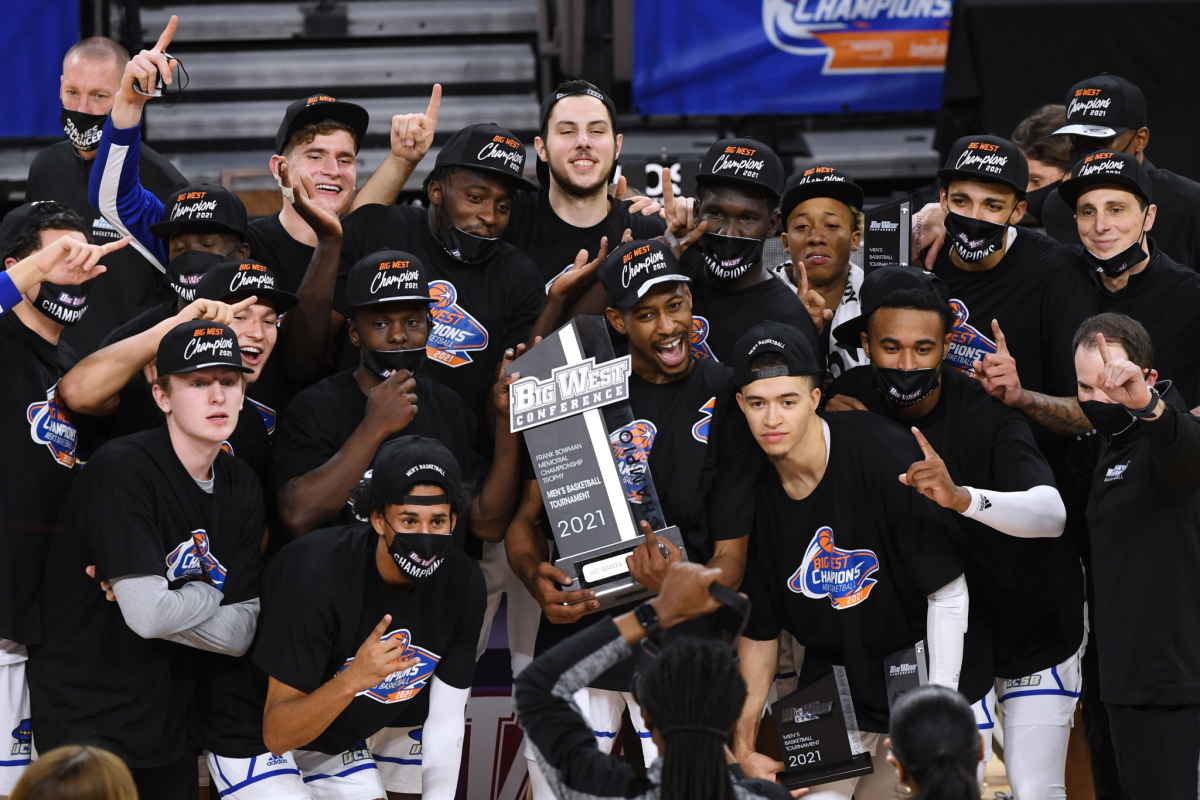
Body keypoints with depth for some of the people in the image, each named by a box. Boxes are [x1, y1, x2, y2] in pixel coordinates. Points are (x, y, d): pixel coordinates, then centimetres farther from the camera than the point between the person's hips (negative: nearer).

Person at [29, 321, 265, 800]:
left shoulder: (240, 487, 5)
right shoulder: (124, 469, -17)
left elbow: (238, 635, -2)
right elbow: (150, 615, -25)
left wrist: (156, 602, -16)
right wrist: (210, 592, -6)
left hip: (168, 723, 7)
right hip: (86, 720, -7)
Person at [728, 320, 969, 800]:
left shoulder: (886, 454, -19)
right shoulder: (752, 491, -5)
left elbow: (947, 591, -16)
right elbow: (758, 632, 5)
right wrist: (743, 745, 0)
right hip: (830, 682, 3)